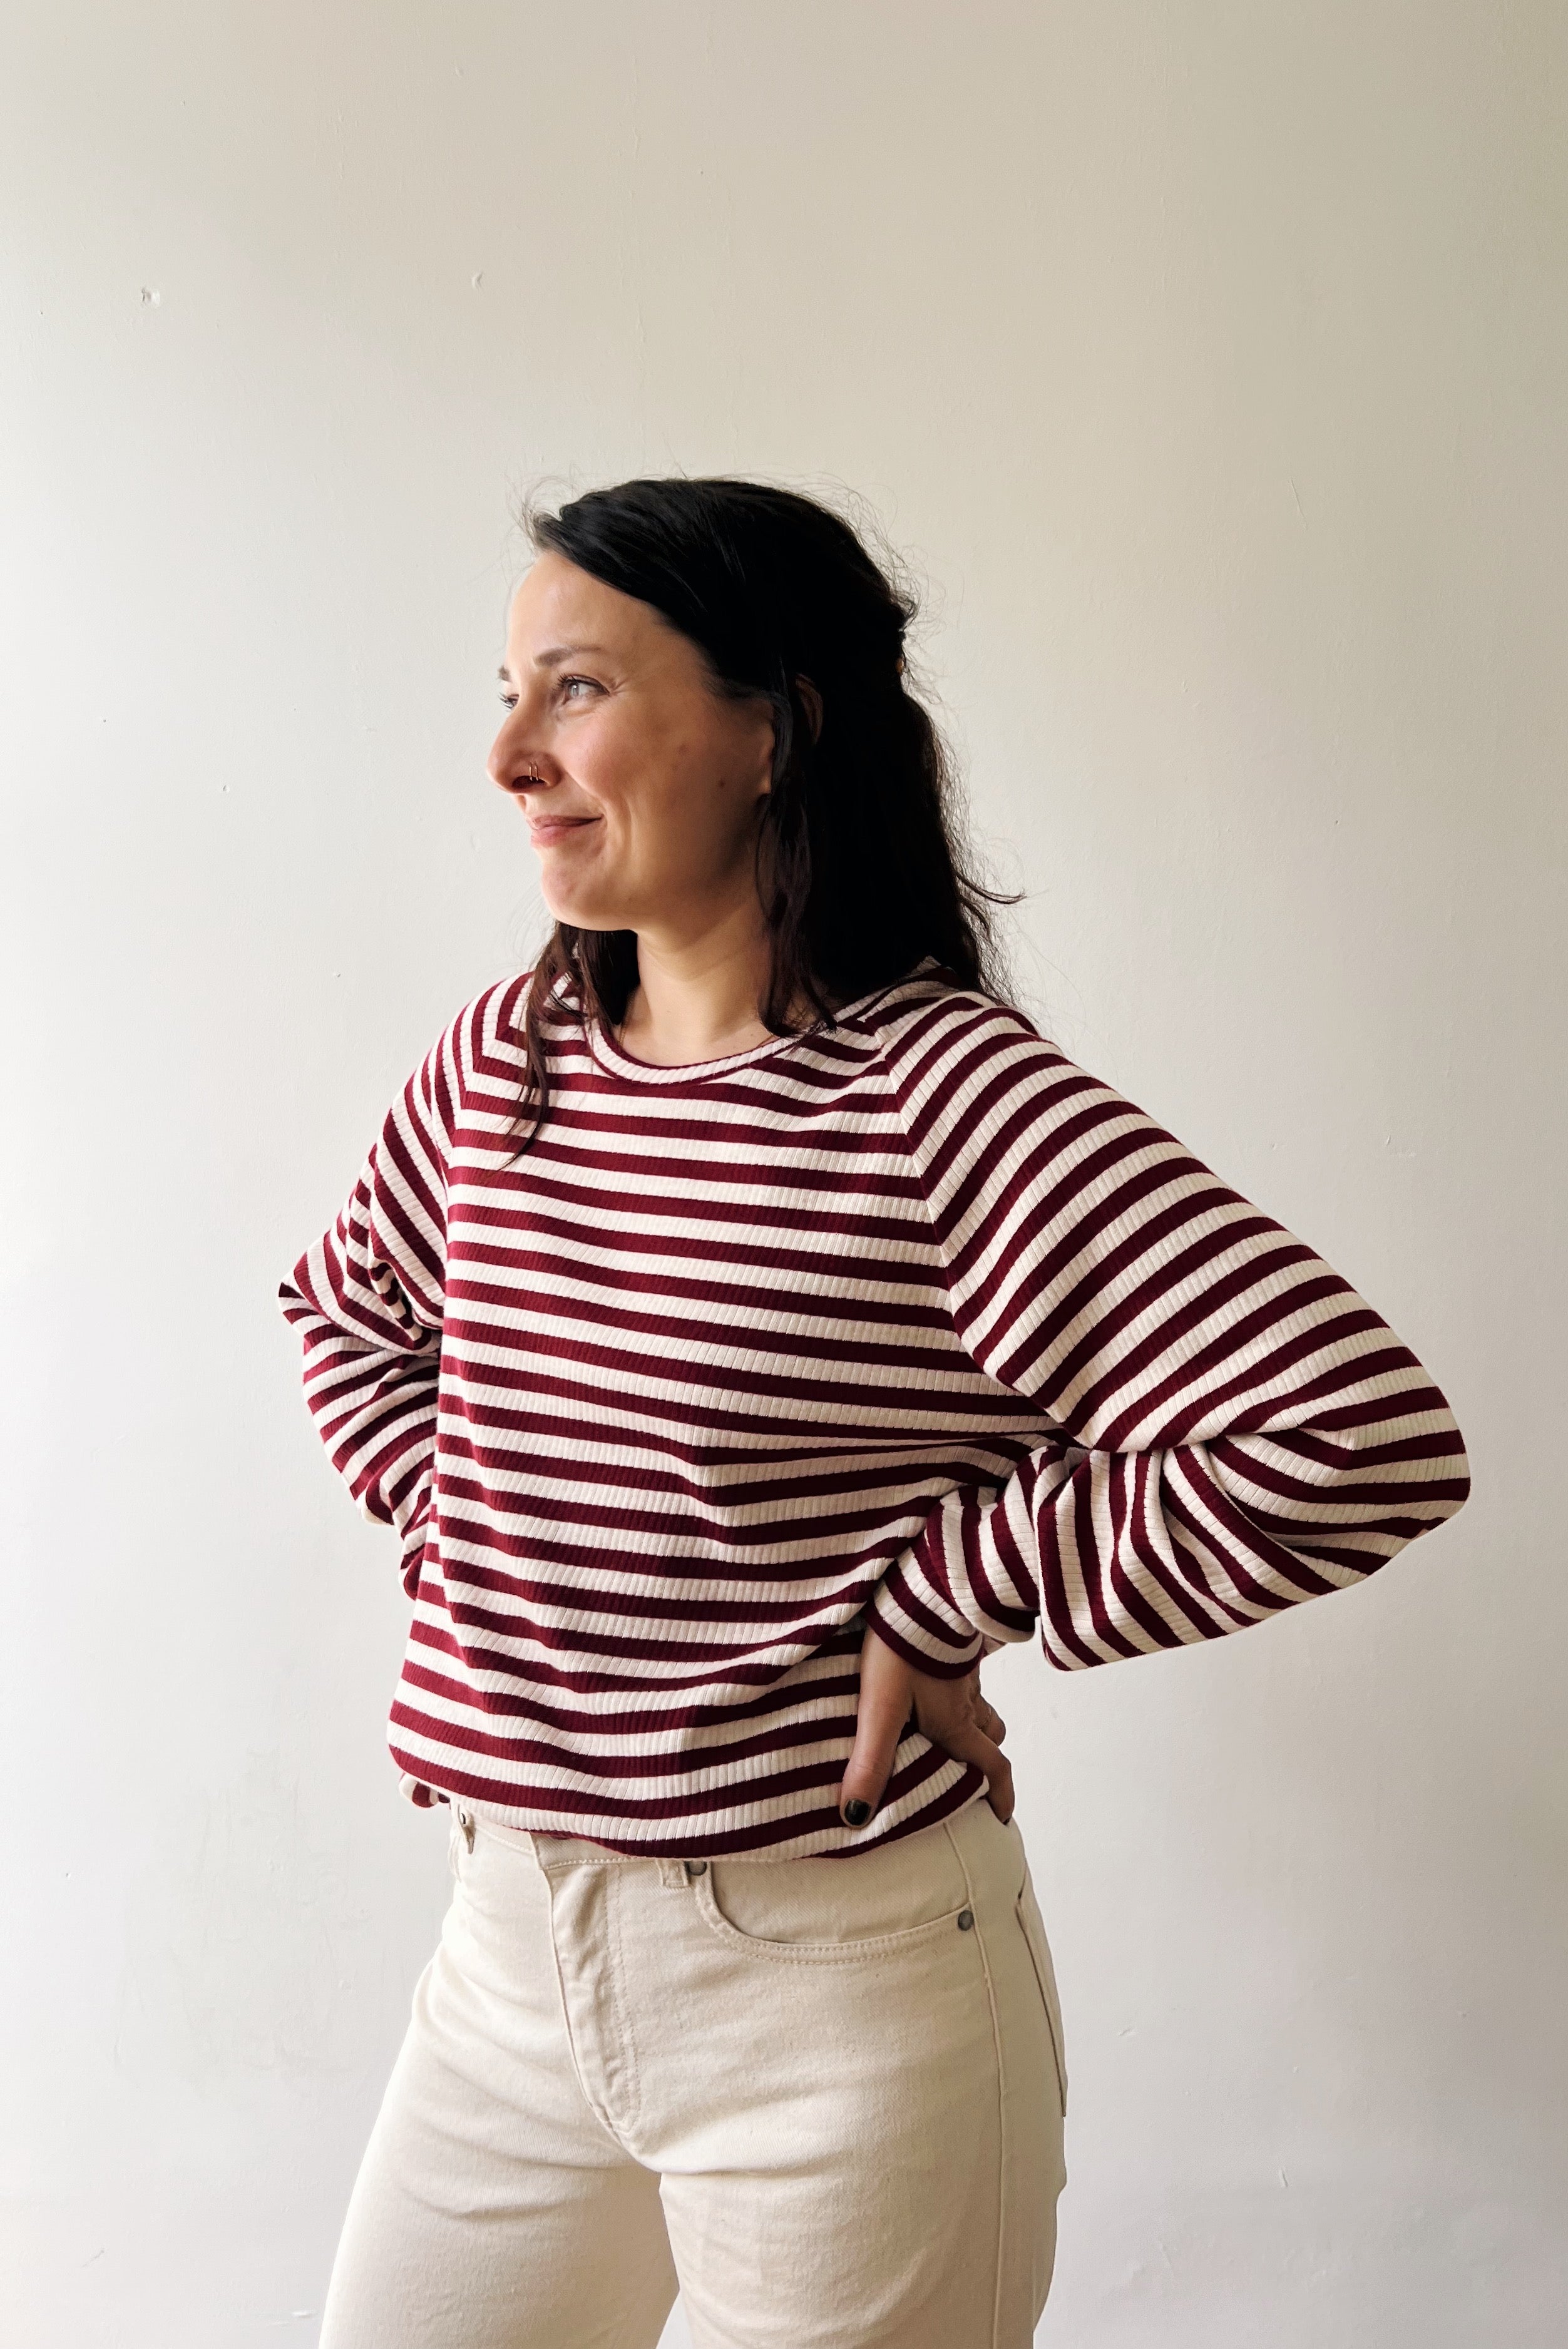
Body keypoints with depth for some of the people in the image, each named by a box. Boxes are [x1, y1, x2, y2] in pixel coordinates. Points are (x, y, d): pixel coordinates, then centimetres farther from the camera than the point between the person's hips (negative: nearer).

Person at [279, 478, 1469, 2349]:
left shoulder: (940, 1096, -20)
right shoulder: (504, 1062, 0)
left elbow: (1359, 1440, -28)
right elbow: (344, 1306, 20)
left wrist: (941, 1596, -20)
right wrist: (464, 1532, 4)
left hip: (838, 1994, -6)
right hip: (511, 1947, 6)